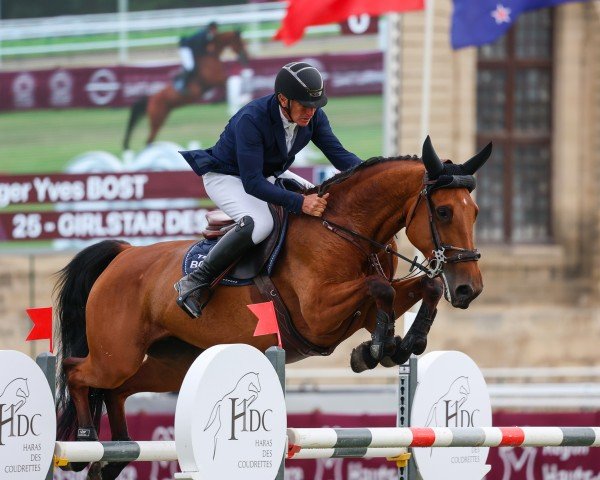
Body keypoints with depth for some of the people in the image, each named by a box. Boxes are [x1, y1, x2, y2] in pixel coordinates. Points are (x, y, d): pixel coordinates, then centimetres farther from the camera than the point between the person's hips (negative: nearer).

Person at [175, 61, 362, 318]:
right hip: (226, 178, -8)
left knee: (325, 200, 1)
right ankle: (195, 282, -28)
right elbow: (252, 183, -38)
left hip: (270, 174, 8)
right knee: (259, 223, -35)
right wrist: (299, 203, -48)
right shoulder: (251, 119, -36)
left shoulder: (314, 117, -15)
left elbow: (339, 155, -9)